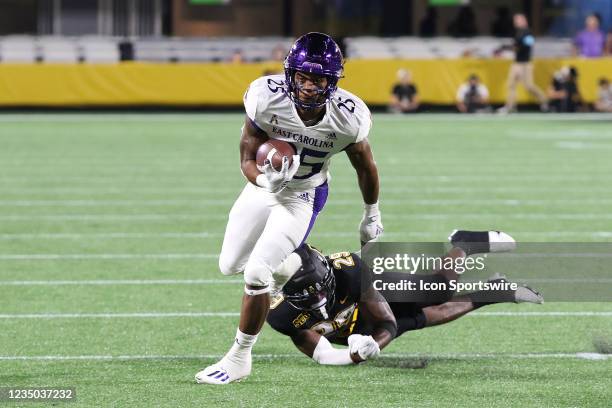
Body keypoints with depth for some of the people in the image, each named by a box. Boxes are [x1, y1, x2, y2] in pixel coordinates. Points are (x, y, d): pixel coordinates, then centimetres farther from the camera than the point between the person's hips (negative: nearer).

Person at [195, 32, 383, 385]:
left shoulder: (347, 119, -27)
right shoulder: (267, 99, -27)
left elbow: (366, 167, -6)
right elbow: (248, 158, -16)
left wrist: (372, 216, 9)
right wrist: (265, 179, -40)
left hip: (303, 197, -3)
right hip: (264, 184, 3)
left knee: (256, 273, -16)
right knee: (229, 266, 12)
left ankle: (239, 359, 2)